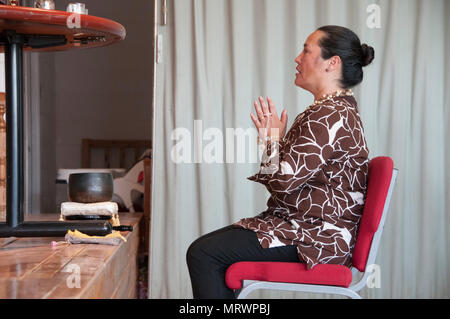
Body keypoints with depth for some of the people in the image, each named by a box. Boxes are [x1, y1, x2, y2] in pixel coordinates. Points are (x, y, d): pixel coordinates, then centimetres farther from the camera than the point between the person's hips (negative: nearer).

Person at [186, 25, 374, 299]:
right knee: (204, 246, 10)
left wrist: (273, 139, -6)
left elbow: (284, 181, -22)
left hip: (315, 238, -11)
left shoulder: (328, 116, -20)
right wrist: (274, 138, 9)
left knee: (203, 254, -16)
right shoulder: (339, 108, 16)